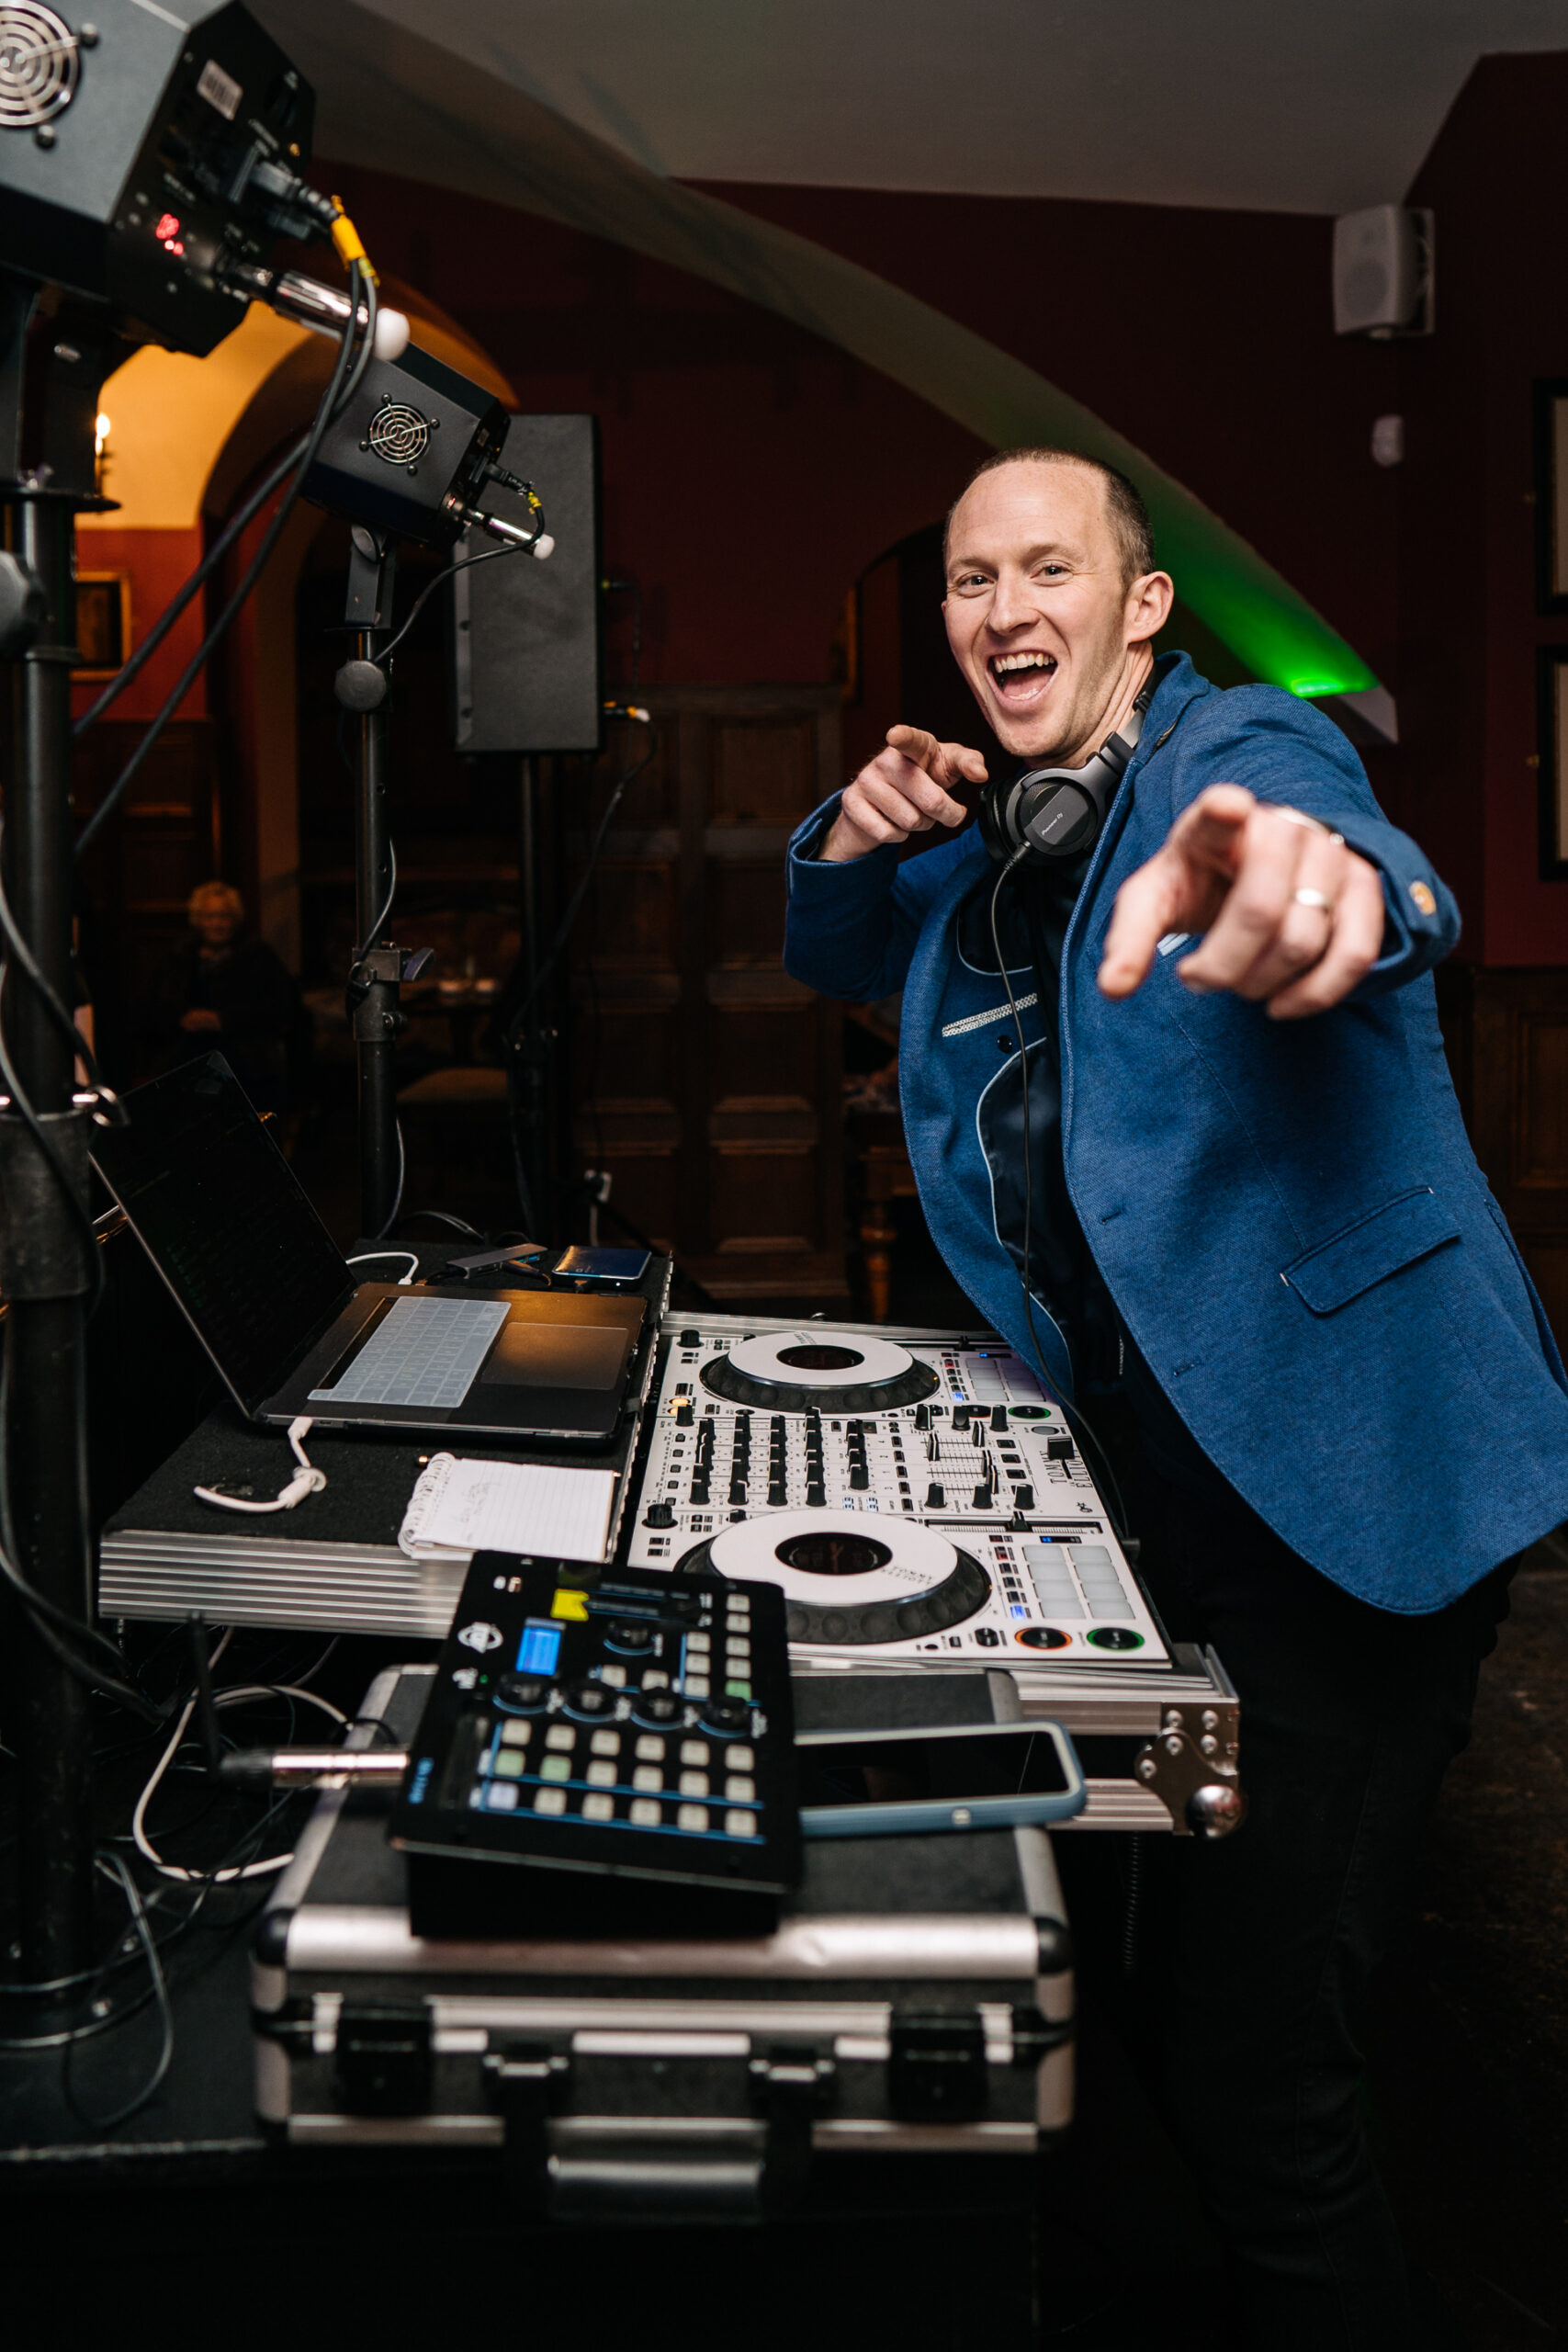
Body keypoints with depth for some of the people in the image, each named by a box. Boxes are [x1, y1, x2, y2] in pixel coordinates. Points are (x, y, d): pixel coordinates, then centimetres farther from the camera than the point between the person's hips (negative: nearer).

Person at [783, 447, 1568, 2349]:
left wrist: (1309, 872, -59)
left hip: (1351, 1496, -8)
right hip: (1171, 1487, 8)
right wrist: (853, 839, 1)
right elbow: (831, 962, 25)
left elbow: (1344, 847, -33)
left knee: (1246, 2064, -9)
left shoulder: (1244, 749, -10)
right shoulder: (995, 833, 13)